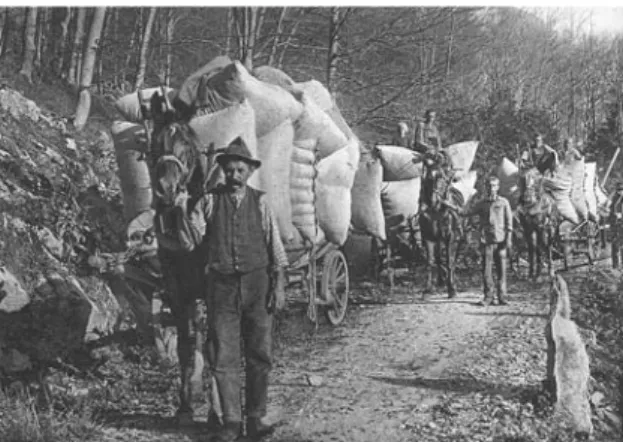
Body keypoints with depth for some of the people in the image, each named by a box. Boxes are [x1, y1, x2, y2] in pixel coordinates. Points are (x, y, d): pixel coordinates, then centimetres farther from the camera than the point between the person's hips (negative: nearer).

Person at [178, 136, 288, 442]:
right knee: (224, 357, 1)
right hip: (222, 285, 0)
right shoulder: (209, 201, 4)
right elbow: (193, 231, -5)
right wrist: (188, 239, -29)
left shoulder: (260, 202, 4)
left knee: (260, 355, 5)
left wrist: (279, 286, -1)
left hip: (257, 283, 1)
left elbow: (275, 246, 4)